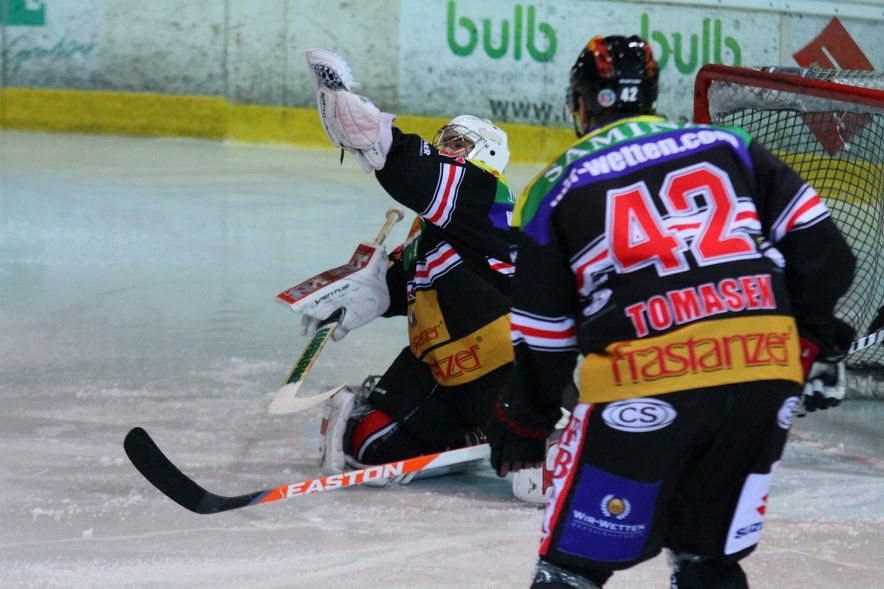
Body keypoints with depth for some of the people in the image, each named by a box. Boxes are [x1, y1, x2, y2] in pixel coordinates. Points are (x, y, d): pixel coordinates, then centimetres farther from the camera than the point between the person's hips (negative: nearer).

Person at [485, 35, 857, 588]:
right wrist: (818, 342, 23)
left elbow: (542, 337, 13)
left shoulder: (555, 190, 12)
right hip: (765, 376, 3)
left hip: (643, 386, -3)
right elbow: (817, 246, 11)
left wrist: (523, 425, 26)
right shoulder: (729, 146, 18)